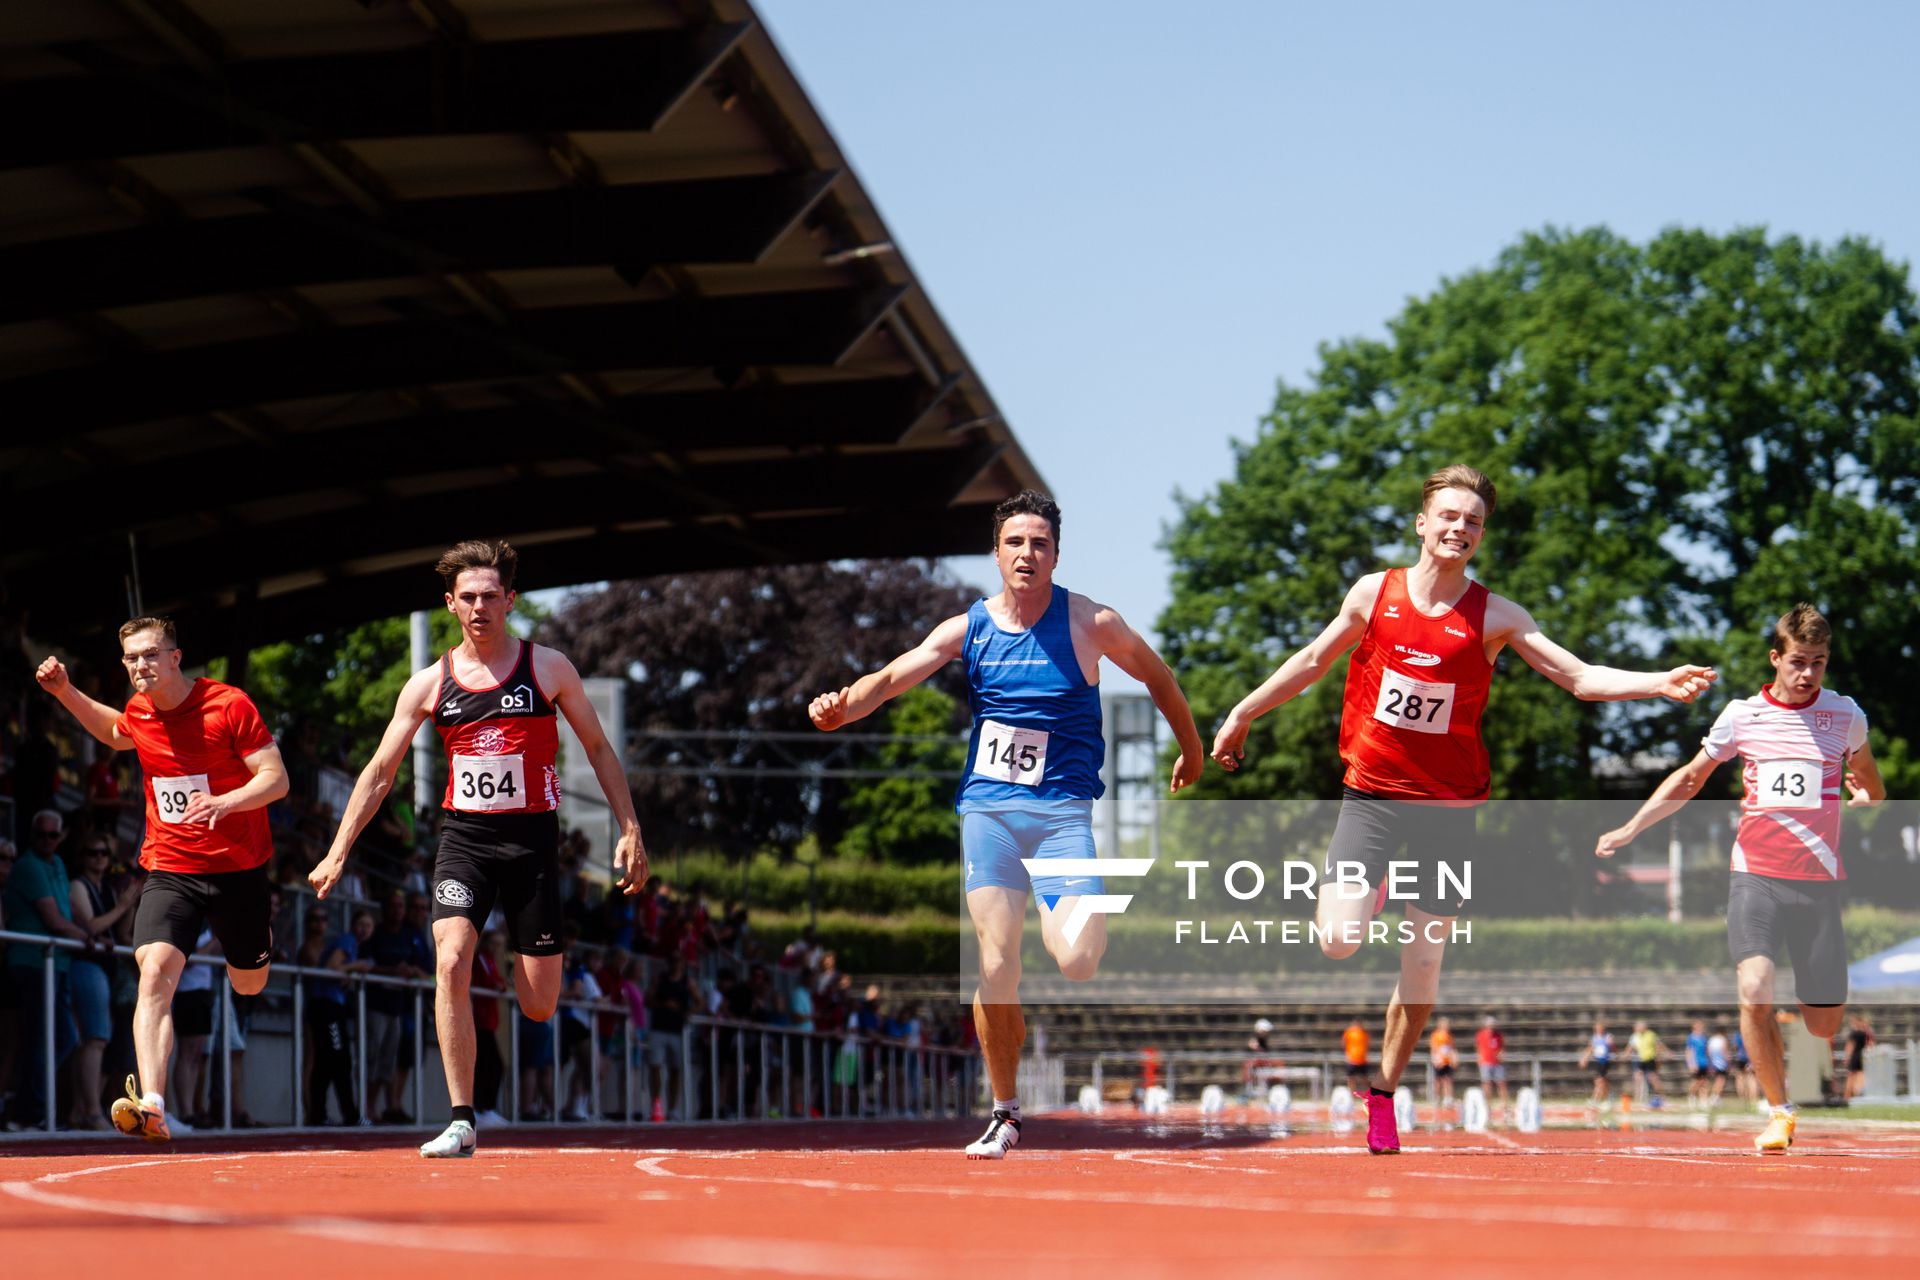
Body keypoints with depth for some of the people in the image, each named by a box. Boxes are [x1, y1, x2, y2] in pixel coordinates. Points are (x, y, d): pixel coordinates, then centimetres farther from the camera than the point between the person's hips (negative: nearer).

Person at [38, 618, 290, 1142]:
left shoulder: (229, 705, -12)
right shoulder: (139, 711, 4)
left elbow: (276, 778, -13)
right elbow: (115, 733, 31)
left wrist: (225, 802, -31)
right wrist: (66, 693, 17)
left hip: (238, 868, -2)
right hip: (168, 870, 2)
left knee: (249, 986, 16)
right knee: (155, 973, -22)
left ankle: (261, 934, 57)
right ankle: (151, 1106, -33)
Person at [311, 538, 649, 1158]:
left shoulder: (547, 668, 1)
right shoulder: (429, 684, 4)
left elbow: (598, 748, 9)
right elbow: (379, 771, 9)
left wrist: (630, 830, 1)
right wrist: (338, 851, 3)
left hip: (531, 838, -1)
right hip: (464, 838, 1)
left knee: (539, 1007, 0)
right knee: (451, 962, -23)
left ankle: (525, 954, 41)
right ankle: (461, 1123, -18)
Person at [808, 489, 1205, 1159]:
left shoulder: (1091, 623, -1)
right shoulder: (968, 628, 5)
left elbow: (1157, 676, 15)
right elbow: (891, 679, -3)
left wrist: (1192, 749, 25)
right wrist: (842, 706, -24)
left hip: (1063, 810, -2)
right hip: (987, 808, 2)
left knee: (1074, 962, -21)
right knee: (996, 966, -9)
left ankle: (1086, 921, 18)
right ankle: (1005, 1115, 8)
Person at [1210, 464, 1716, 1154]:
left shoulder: (1494, 616, -3)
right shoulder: (1373, 593, 1)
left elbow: (1580, 677, -4)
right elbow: (1314, 661, 15)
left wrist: (1662, 683, -19)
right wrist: (1242, 715, 19)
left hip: (1449, 804, 0)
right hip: (1372, 792, 0)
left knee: (1423, 961, 2)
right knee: (1338, 940, -17)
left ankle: (1383, 1094, 20)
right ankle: (1372, 887, 19)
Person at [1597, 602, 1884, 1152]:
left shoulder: (1844, 714, 5)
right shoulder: (1741, 715, 3)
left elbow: (1872, 790, 24)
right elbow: (1689, 779, 16)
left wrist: (1865, 798, 3)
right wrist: (1629, 829, 11)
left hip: (1820, 880, 1)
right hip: (1755, 875, -1)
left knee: (1824, 1024, 1)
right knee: (1755, 992, -22)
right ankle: (1778, 1112, -5)